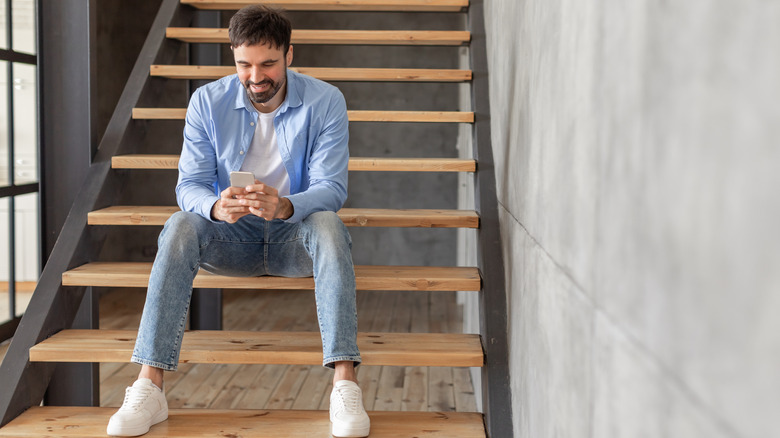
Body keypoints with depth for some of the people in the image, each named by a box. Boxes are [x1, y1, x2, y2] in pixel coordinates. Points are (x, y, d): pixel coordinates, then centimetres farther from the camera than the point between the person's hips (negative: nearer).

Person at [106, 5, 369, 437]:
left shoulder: (325, 101, -10)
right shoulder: (207, 101, -5)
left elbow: (331, 188, -17)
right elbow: (189, 185, -10)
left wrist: (284, 206, -39)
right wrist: (216, 206, -35)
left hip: (295, 232, -1)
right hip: (231, 236, 1)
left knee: (327, 224, -34)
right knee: (180, 227, -29)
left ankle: (345, 382, -42)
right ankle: (148, 386, -34)